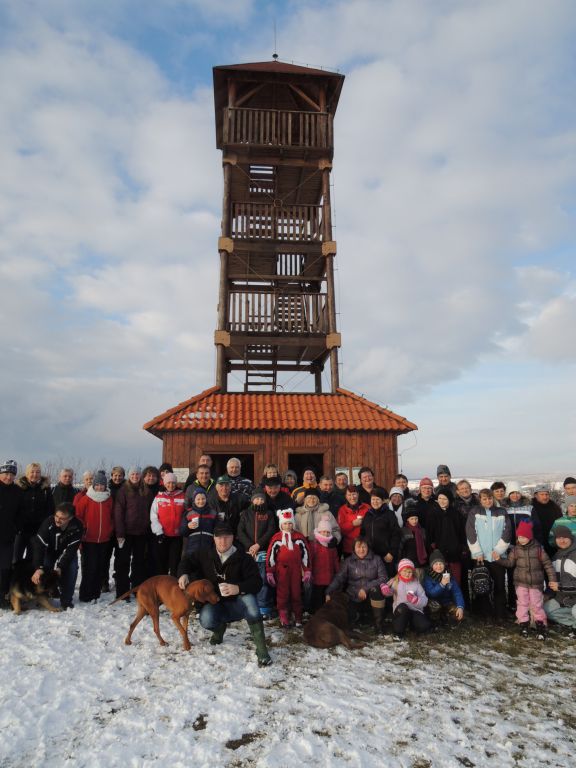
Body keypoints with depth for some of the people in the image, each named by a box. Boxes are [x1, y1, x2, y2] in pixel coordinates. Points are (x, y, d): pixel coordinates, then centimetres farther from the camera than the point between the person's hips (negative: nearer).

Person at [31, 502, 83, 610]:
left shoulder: (77, 527, -31)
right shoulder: (48, 523, -33)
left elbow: (71, 550, -27)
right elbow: (38, 545, -34)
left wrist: (60, 567, -37)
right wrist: (38, 568, -42)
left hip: (67, 553, 0)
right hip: (49, 552, 0)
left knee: (72, 568, -24)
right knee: (45, 567, -23)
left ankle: (66, 600, -8)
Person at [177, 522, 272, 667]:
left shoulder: (243, 558, -11)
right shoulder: (206, 555, 0)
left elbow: (256, 583, -19)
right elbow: (187, 560, 15)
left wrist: (238, 588, -38)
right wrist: (183, 574, -7)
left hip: (236, 604, -2)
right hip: (214, 603, 2)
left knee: (248, 598, -36)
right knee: (206, 620, -32)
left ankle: (261, 650, -30)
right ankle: (220, 628, 9)